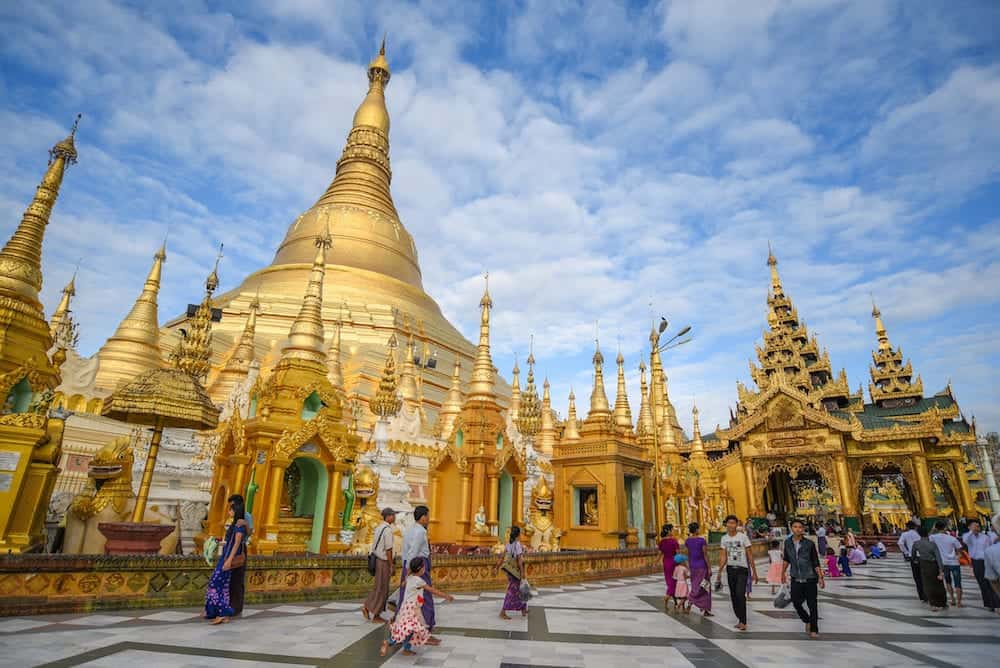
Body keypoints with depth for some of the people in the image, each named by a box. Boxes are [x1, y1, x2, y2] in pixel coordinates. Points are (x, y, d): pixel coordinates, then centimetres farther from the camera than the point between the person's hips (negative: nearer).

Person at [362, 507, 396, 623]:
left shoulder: (379, 528, 9)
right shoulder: (388, 530, -20)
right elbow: (388, 550, -21)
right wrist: (391, 566, -14)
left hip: (377, 560, 9)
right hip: (384, 562, -9)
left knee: (380, 588, 19)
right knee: (382, 589, 3)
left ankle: (367, 607, 17)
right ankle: (374, 615, 12)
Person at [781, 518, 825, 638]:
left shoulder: (809, 544, -9)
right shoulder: (788, 542, 0)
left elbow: (816, 562, -5)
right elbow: (786, 559, 14)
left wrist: (820, 577, -9)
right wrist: (783, 572, 15)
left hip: (810, 579, -3)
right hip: (796, 579, 3)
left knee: (812, 605, 1)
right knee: (796, 603, 4)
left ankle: (814, 630, 16)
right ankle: (807, 621, 32)